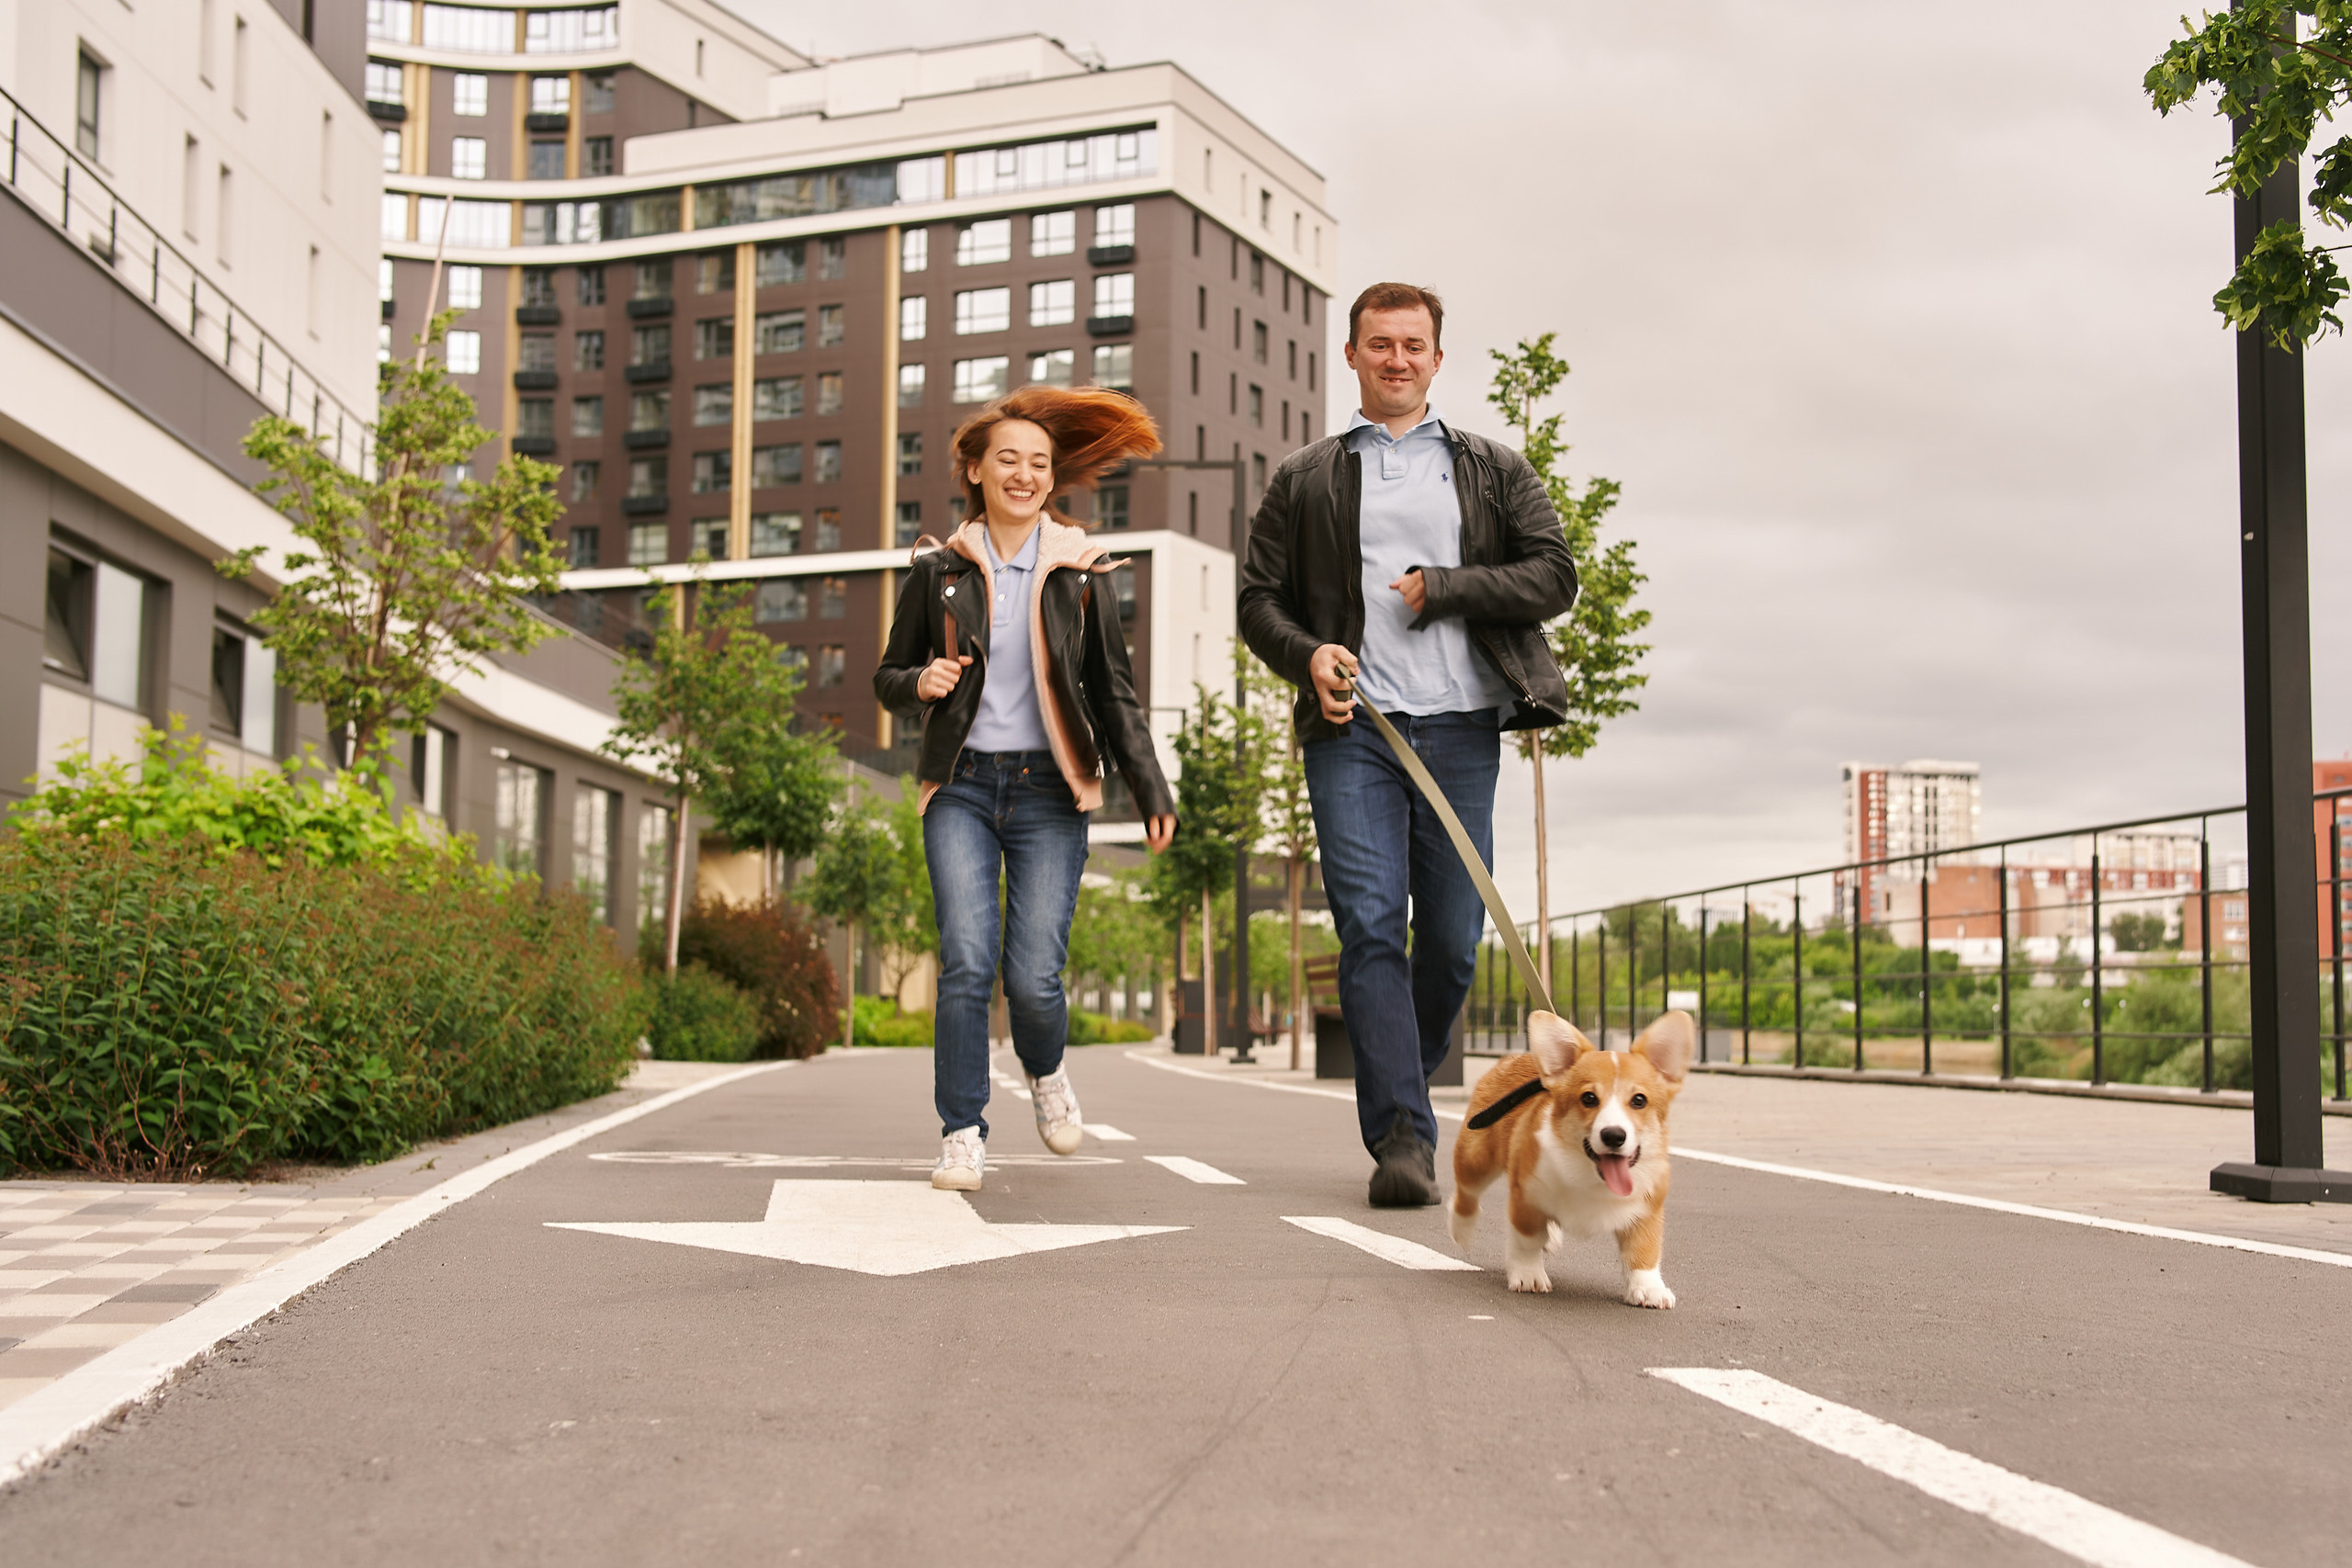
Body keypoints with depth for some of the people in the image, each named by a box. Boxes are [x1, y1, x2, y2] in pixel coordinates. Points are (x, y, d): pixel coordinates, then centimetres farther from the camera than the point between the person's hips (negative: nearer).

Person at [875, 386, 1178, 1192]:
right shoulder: (938, 570, 6)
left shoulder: (1079, 570, 5)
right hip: (962, 790, 1)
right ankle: (962, 1134, -1)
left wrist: (1151, 790, -1)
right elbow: (887, 678, 14)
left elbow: (1114, 693, 8)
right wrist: (920, 683, -9)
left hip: (1049, 791, 0)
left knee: (1033, 976, -8)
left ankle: (1045, 1069, 26)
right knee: (966, 961, -14)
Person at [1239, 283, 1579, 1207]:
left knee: (1451, 939, 2)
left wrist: (1442, 588, -4)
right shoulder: (1305, 480, 17)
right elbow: (1259, 599, 13)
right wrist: (1307, 653, -8)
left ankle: (1399, 1094, 25)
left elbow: (1554, 576, 7)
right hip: (1352, 728, -1)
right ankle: (1402, 1138, -16)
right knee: (1369, 925, -13)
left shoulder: (1493, 471, 17)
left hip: (1461, 726, 1)